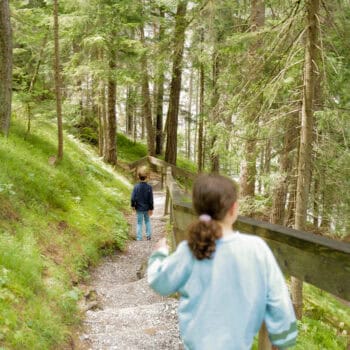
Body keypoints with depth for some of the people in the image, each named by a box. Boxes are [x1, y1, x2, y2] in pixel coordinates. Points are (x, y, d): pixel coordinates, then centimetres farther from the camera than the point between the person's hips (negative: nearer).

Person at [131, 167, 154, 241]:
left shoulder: (136, 187, -13)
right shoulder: (149, 187, -10)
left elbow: (133, 198, -10)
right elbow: (151, 199, -7)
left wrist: (133, 205, 7)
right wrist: (151, 209, 0)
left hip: (139, 208, -1)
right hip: (147, 208, 1)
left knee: (139, 223, 7)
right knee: (147, 221, 19)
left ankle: (139, 238, 7)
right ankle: (148, 236, 21)